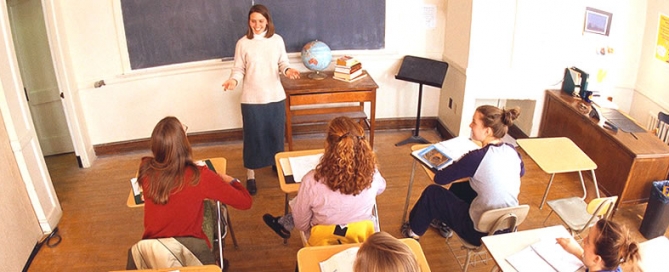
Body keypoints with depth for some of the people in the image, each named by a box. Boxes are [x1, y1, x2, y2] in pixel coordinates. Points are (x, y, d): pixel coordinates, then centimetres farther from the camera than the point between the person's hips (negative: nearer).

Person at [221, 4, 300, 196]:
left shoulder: (277, 40, 0)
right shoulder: (243, 43, -6)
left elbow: (283, 63, 5)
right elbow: (239, 69, -3)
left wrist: (288, 70, -17)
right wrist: (233, 80, -23)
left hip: (276, 97, 2)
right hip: (252, 99, -2)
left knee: (276, 133, 15)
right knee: (253, 136, 5)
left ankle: (277, 164, 41)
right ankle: (250, 176, 18)